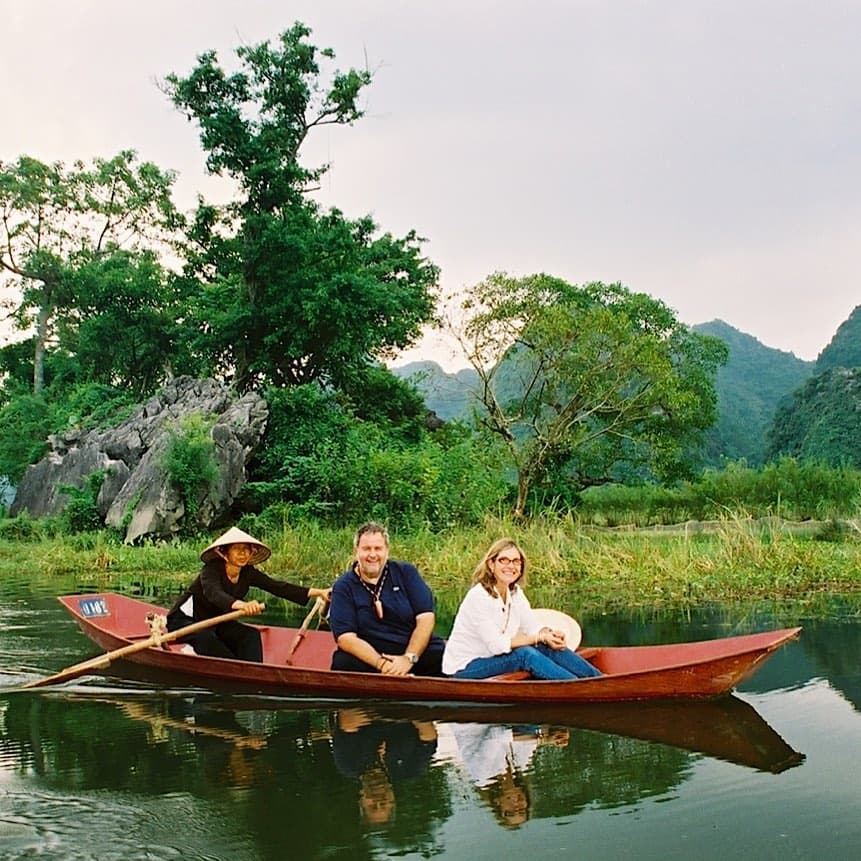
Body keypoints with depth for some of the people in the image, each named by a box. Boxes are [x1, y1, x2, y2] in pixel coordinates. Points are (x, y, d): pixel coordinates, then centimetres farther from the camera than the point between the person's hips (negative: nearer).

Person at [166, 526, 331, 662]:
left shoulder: (248, 573, -7)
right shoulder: (211, 569, -25)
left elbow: (278, 587, -13)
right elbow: (214, 593, -46)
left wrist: (318, 592, -23)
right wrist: (240, 604, -68)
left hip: (216, 622, 6)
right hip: (185, 620, -6)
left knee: (251, 635, -18)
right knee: (205, 638, -37)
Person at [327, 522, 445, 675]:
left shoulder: (406, 572, 5)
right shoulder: (343, 587, 1)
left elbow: (425, 618, -3)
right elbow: (345, 637, -9)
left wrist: (409, 658, -18)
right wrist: (381, 664, -23)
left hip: (416, 650, 0)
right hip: (371, 655, 0)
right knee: (342, 662, -31)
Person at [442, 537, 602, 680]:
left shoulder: (515, 593, 3)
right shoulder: (479, 597, -22)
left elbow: (533, 629, 2)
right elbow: (497, 645, -24)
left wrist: (548, 634, -21)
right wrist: (540, 637, -20)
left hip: (491, 658, 8)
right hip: (465, 669, -7)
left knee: (548, 647, -11)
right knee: (525, 654, -27)